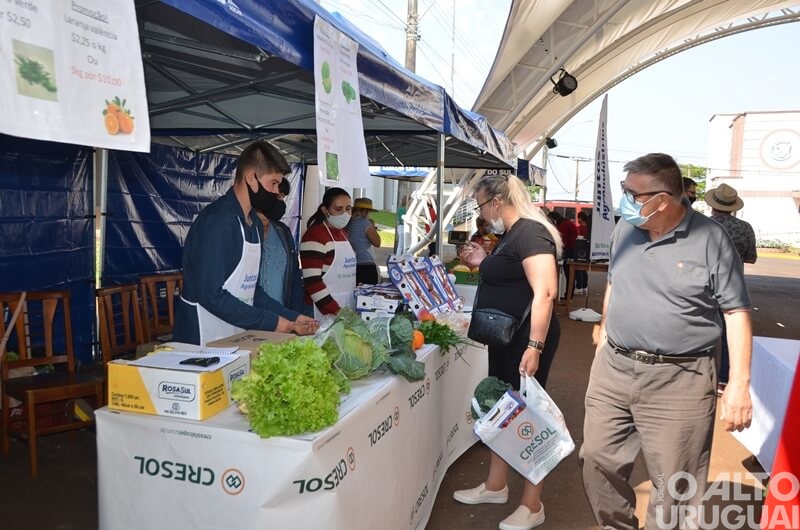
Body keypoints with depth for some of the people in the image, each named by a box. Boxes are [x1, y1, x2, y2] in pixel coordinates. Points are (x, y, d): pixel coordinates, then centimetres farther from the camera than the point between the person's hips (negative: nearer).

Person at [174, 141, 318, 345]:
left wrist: (292, 318, 3)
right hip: (205, 342, -8)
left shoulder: (255, 223, 9)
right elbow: (212, 295, -23)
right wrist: (271, 322, -19)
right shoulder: (217, 221, -18)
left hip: (237, 339, 8)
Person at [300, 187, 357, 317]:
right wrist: (335, 311, -22)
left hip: (346, 310, 8)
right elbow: (312, 281, -19)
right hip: (324, 312, -7)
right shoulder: (315, 235, -14)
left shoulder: (343, 234, 12)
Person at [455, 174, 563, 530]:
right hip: (506, 338, 10)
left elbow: (544, 291, -27)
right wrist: (483, 263, 13)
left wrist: (534, 346, -31)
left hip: (527, 340, -10)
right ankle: (496, 486, 35)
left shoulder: (530, 232, -19)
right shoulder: (510, 234, 12)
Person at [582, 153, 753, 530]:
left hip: (678, 382, -5)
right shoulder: (625, 229, 5)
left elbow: (736, 312, -8)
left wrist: (739, 384, -13)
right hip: (612, 370, 5)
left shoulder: (710, 239, -10)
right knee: (598, 460, 15)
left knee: (674, 485, 7)